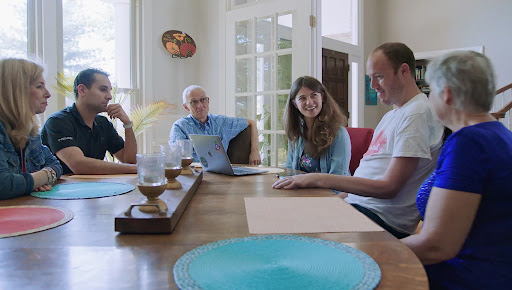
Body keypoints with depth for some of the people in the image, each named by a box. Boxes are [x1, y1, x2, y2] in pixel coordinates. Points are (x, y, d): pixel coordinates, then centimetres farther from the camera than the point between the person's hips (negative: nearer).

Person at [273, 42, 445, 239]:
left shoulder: (418, 112, -12)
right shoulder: (391, 115, 20)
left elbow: (388, 187, -18)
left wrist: (319, 179, -19)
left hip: (384, 217, -8)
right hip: (356, 203, 9)